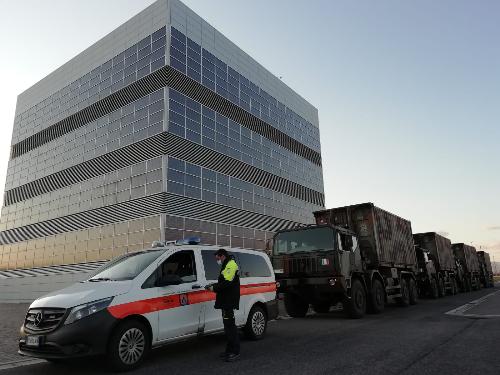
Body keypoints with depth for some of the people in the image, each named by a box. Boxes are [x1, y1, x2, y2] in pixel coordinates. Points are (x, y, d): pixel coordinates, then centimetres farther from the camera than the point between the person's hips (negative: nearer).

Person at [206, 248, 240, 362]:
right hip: (227, 301, 11)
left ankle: (235, 352, -2)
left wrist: (214, 288, -13)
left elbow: (227, 283, -24)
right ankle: (230, 350, 24)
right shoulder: (227, 266, 21)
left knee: (230, 325, -8)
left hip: (229, 302, -11)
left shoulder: (231, 265, -14)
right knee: (228, 325, 15)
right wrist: (214, 286, 9)